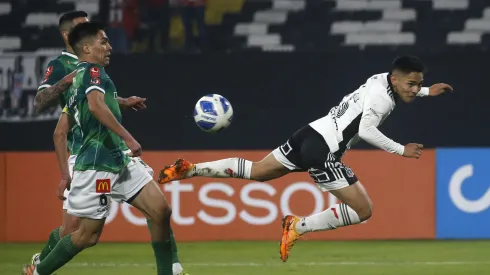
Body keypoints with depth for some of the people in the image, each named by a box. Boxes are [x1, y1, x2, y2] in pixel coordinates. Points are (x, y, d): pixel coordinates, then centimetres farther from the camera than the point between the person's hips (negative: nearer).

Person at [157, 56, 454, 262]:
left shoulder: (382, 79, 13)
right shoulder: (383, 97, -15)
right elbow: (366, 130, -25)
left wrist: (426, 92, 34)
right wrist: (401, 150, -17)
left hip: (311, 135, 9)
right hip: (323, 150, -9)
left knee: (255, 171, 21)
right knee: (363, 210, -6)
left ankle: (191, 169, 14)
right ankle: (299, 227, -1)